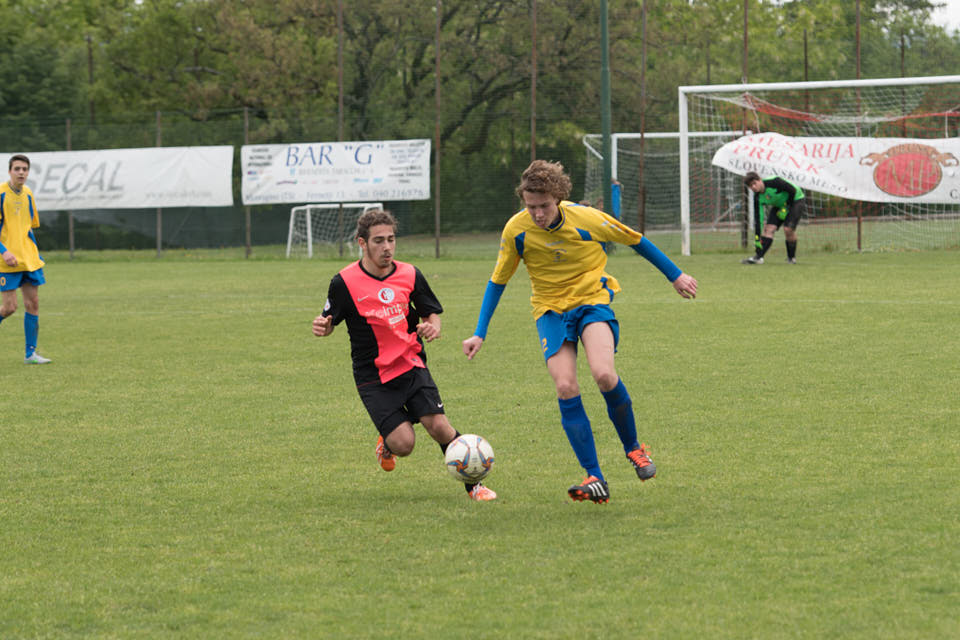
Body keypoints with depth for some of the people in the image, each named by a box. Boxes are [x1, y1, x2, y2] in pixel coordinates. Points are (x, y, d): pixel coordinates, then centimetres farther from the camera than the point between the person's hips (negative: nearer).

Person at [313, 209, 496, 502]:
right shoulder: (344, 282, -8)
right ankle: (387, 443, 24)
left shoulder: (410, 275, 0)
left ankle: (474, 486, 5)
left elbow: (432, 312, 12)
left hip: (412, 367, 2)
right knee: (404, 443, -15)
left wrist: (432, 327, -11)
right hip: (372, 376, -2)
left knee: (439, 427, -14)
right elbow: (329, 321, 3)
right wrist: (322, 327, -21)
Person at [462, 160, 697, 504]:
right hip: (551, 309, 2)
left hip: (593, 298, -2)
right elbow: (498, 281, 3)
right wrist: (480, 334, 0)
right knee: (565, 389, -17)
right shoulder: (516, 230, -12)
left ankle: (633, 447, 0)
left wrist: (676, 276, 10)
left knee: (604, 375, -27)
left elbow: (635, 240, 0)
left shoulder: (587, 219, -17)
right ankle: (595, 479, -12)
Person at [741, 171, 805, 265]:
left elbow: (793, 190, -23)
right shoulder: (758, 198, -14)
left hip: (794, 200, -6)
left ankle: (791, 257, -1)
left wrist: (785, 209, -18)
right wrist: (758, 238, -17)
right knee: (769, 228, -13)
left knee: (788, 229, -20)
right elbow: (758, 218, -13)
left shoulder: (774, 182, -31)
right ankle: (758, 256, -18)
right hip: (779, 205, 6)